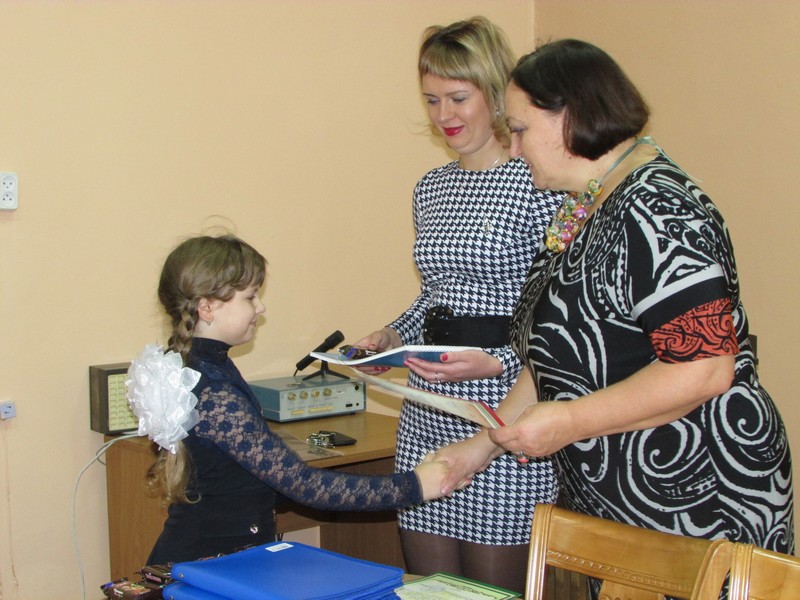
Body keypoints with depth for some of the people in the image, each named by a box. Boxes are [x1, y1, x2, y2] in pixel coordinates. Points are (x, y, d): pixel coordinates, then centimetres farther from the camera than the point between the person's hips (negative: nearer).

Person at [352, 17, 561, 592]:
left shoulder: (539, 183, -9)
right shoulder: (430, 188, 14)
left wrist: (498, 363, -23)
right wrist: (393, 336, 6)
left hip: (502, 407, -7)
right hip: (427, 410, 7)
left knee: (495, 589, 3)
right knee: (427, 583, 13)